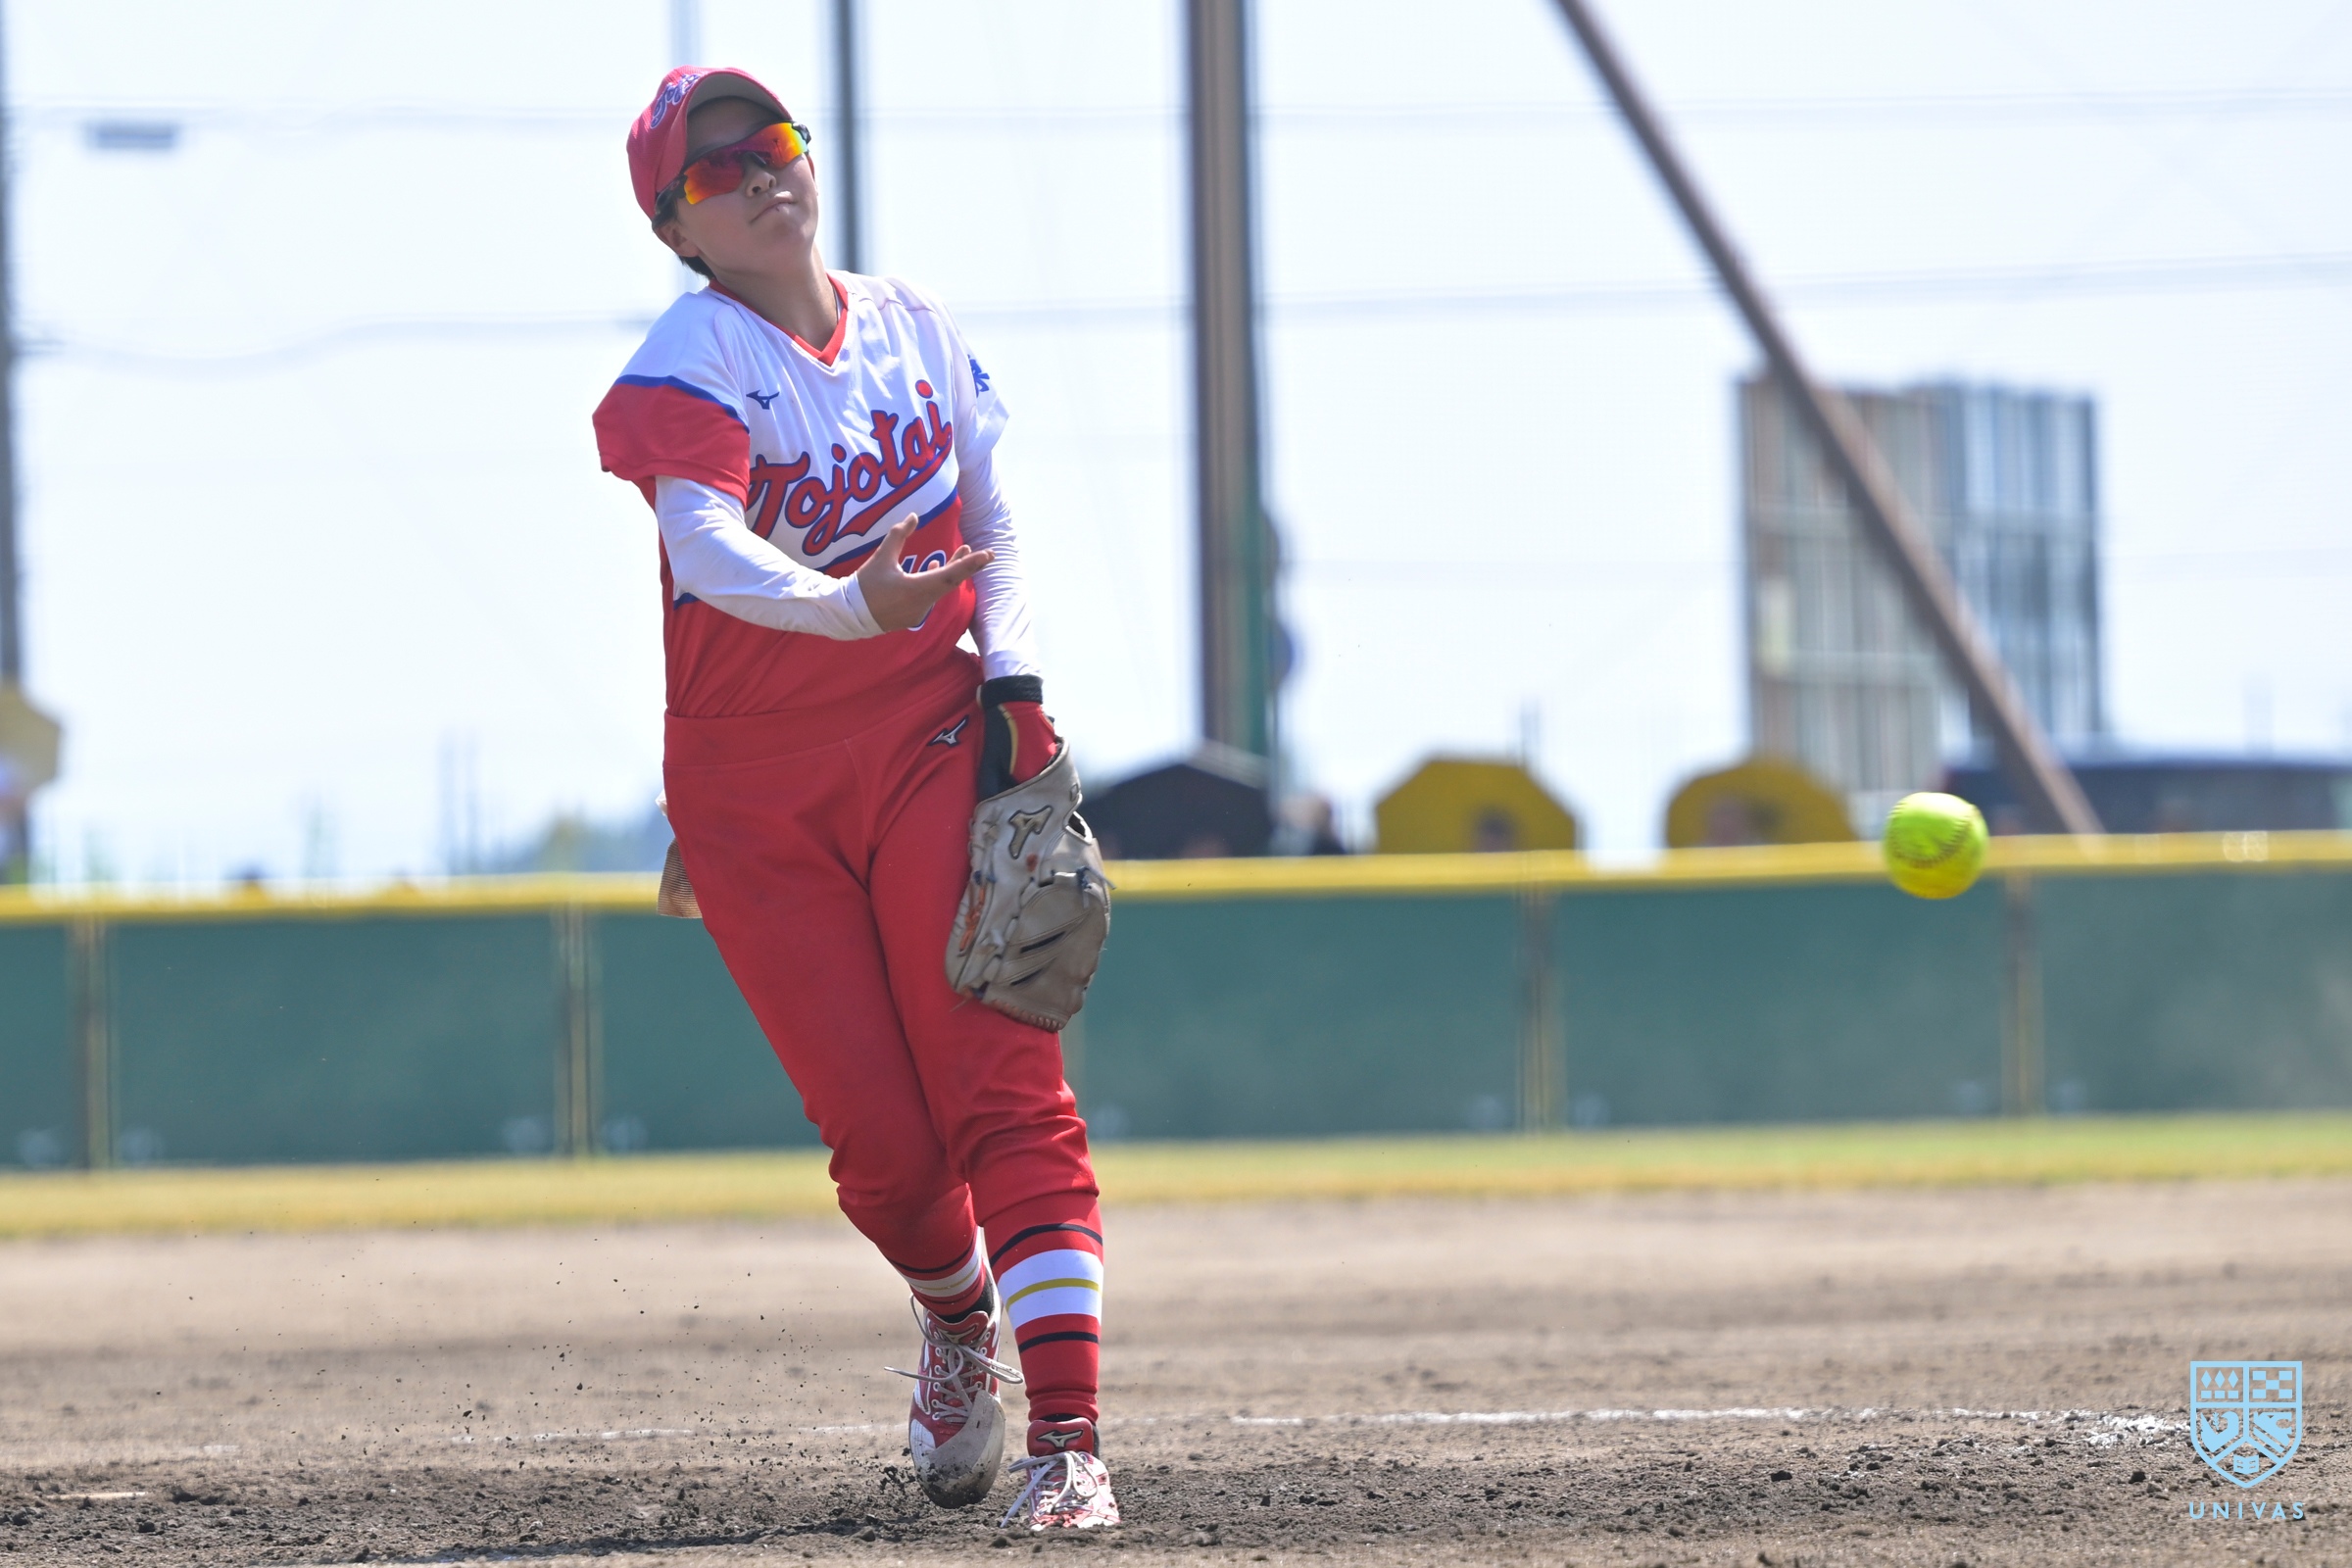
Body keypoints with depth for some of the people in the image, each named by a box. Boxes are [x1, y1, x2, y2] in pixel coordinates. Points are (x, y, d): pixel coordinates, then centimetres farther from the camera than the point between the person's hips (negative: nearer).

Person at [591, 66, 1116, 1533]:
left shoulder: (916, 325, 6)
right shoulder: (685, 369, -11)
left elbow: (992, 527, 13)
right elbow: (707, 546, -31)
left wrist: (1011, 684, -4)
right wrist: (845, 606, -50)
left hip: (934, 747, 2)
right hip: (755, 794, -2)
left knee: (1004, 1096, -13)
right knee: (883, 1139, -3)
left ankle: (1069, 1437, -19)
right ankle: (960, 1322, 31)